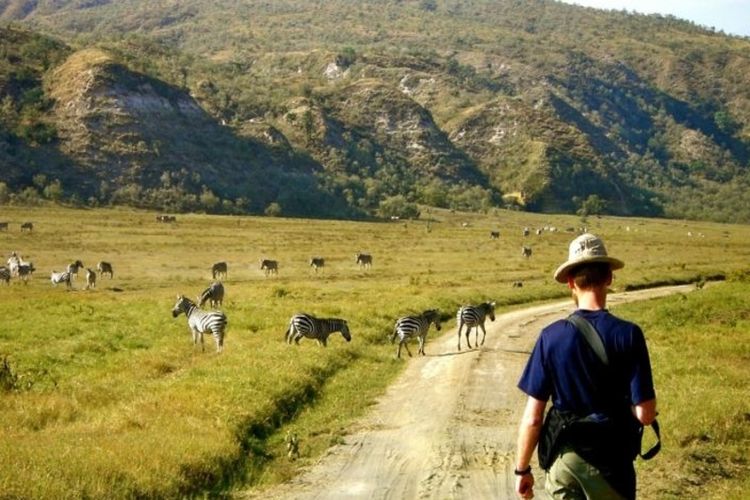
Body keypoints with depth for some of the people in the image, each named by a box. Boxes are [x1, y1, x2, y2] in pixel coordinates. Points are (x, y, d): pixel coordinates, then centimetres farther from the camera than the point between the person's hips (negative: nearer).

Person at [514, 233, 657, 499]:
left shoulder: (551, 337, -10)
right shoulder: (628, 335, -14)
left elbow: (533, 417, -8)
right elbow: (645, 414, -14)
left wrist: (522, 469, 4)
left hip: (564, 459, 1)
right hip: (610, 461, -1)